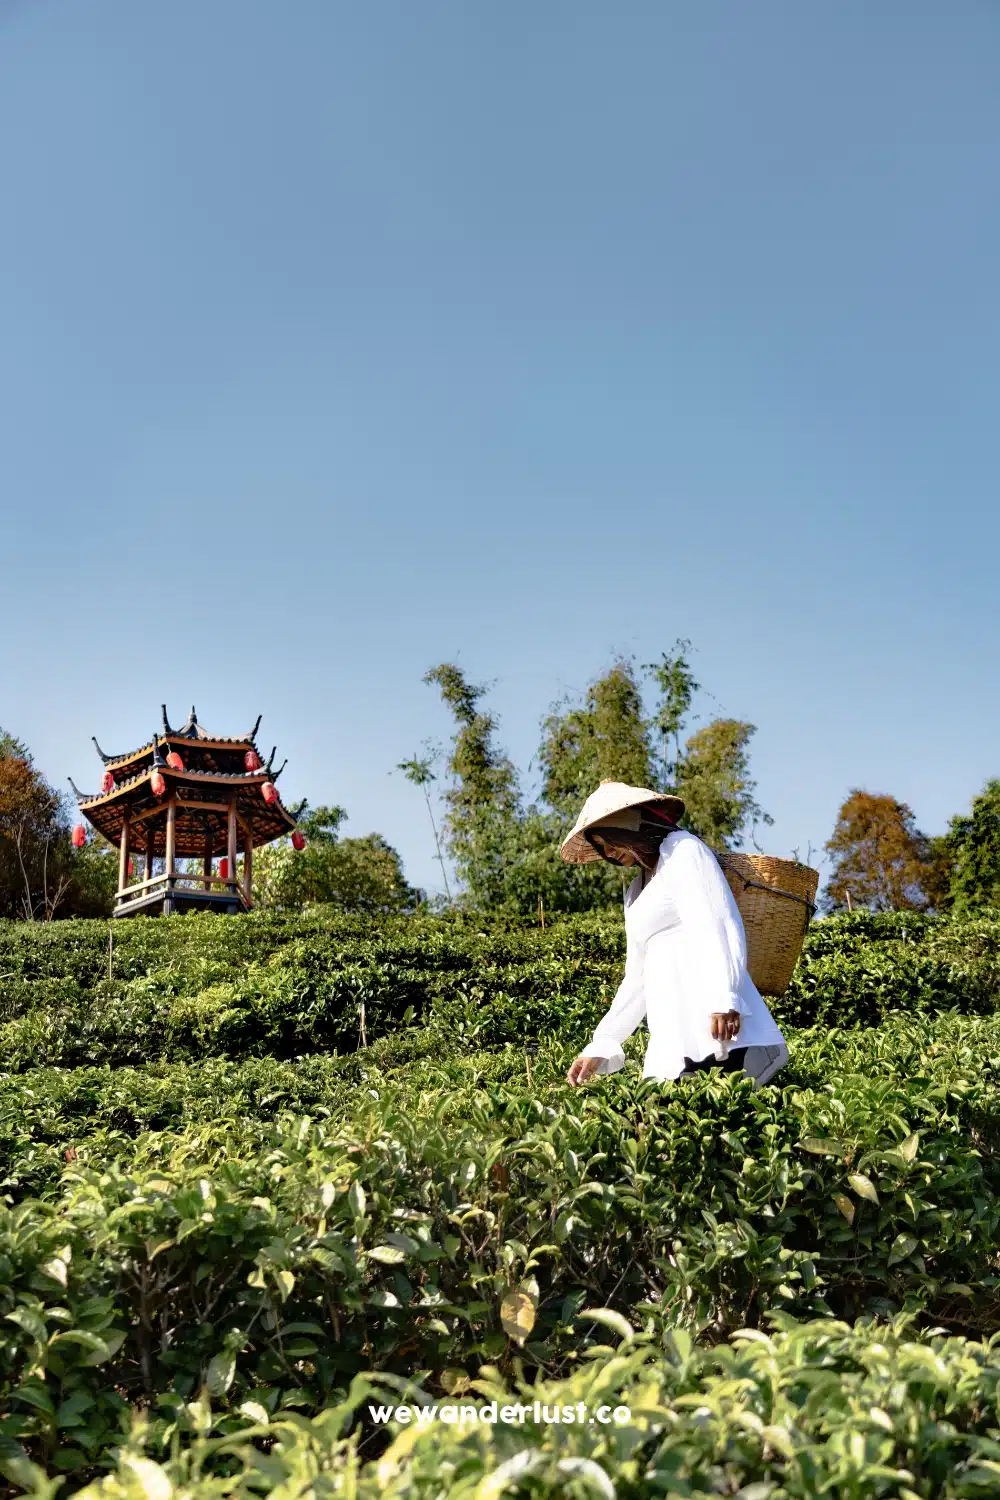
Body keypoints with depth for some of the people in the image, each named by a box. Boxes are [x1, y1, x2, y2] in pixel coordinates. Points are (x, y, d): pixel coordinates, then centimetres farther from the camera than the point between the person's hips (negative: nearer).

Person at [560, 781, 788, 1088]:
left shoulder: (684, 850, 6)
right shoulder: (635, 893, 27)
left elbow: (720, 927, -7)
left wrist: (724, 1000, -22)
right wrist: (599, 1049, 19)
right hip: (670, 1037, 7)